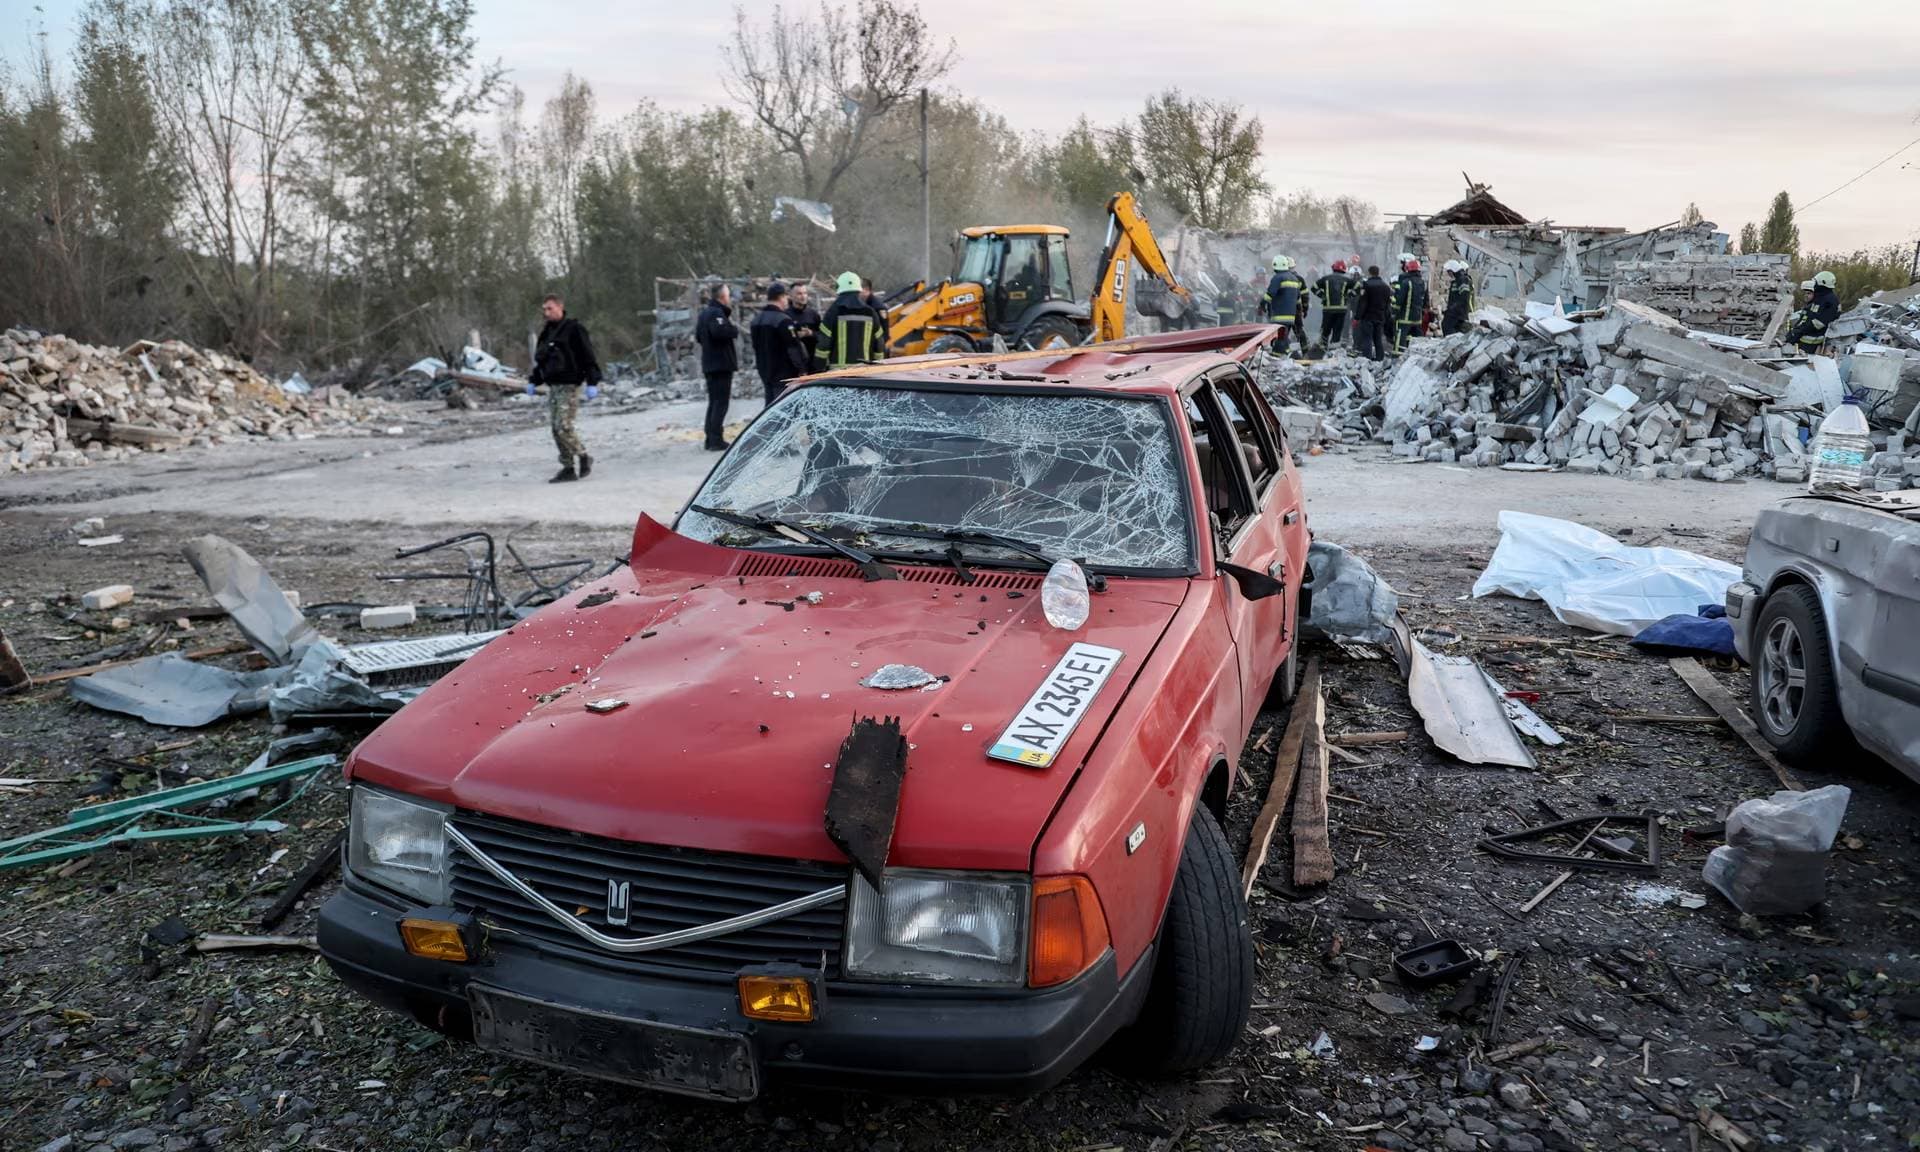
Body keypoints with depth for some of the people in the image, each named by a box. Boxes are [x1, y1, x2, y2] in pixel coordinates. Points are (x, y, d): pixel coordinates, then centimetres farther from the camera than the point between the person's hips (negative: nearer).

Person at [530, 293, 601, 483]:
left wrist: (592, 382, -16)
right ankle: (568, 468, 10)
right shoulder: (546, 332, 17)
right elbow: (540, 360, 26)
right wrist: (533, 380, 17)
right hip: (552, 386, 8)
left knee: (564, 426, -15)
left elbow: (588, 357, -10)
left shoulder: (574, 329, -6)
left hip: (569, 385, -8)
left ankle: (584, 458, 5)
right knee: (556, 428, 5)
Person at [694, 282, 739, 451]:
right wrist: (735, 329, -16)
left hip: (709, 364, 10)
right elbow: (720, 331, -32)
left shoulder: (704, 313, 16)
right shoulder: (717, 313, -15)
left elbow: (698, 336, 23)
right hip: (721, 363, -10)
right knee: (721, 403, -7)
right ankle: (716, 440, -9)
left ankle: (710, 439, 17)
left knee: (713, 402, 15)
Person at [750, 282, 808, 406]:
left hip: (765, 371, 9)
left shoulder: (756, 319, 12)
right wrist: (802, 368, -10)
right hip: (784, 374, -9)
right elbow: (794, 348, -18)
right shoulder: (783, 320, -17)